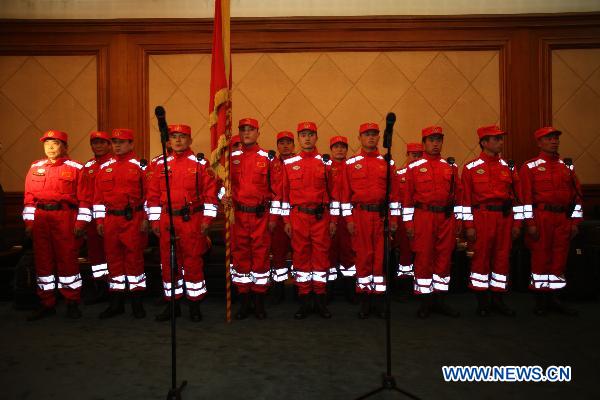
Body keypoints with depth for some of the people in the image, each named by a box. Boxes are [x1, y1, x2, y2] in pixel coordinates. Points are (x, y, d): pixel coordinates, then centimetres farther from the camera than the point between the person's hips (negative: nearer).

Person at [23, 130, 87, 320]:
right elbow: (29, 197, 13)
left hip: (66, 219, -4)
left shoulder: (76, 168, 0)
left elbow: (83, 198, -4)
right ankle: (47, 304, 20)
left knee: (67, 259, -1)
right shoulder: (35, 168, 14)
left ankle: (72, 303, 11)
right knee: (43, 260, 8)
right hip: (40, 219, 5)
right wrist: (28, 222, 7)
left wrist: (80, 223, -9)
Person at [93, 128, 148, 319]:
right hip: (111, 220, 4)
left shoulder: (140, 166, 1)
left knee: (134, 258, 1)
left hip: (133, 219, -4)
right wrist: (99, 220, 7)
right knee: (113, 258, 8)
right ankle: (116, 303, 19)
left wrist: (146, 219, -6)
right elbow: (98, 196, 12)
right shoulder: (104, 167, 11)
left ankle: (137, 302, 13)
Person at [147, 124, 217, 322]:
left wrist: (207, 219, -8)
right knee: (168, 262, 9)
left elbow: (210, 192, -4)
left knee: (193, 262, 3)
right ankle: (172, 304, 23)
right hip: (167, 221, 4)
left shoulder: (200, 163, 0)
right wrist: (154, 220, 6)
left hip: (192, 221, -3)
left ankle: (195, 304, 17)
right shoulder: (161, 164, 10)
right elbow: (153, 194, 11)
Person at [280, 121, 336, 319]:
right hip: (298, 216, 0)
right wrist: (286, 220, 3)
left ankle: (321, 300, 17)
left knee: (321, 256, 4)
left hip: (321, 216, 0)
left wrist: (333, 220, 3)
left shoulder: (326, 163, 5)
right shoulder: (289, 163, 5)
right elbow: (285, 193, 6)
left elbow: (333, 192, 5)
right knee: (300, 256, 5)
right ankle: (304, 301, 16)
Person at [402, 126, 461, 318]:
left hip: (446, 218, 3)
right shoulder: (414, 167, 2)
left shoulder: (451, 167, 11)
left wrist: (458, 220, 8)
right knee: (423, 259, 1)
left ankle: (439, 300, 20)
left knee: (444, 259, 7)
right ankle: (425, 301, 13)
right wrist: (408, 222, -5)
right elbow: (408, 197, 0)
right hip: (423, 217, -3)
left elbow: (457, 195, 13)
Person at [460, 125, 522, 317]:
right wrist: (469, 226, -9)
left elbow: (517, 197, 11)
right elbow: (466, 199, -5)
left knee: (502, 258, 8)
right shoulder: (470, 168, -1)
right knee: (481, 258, 1)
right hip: (481, 218, -4)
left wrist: (517, 223, 6)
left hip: (505, 218, 4)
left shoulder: (508, 167, 11)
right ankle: (482, 301, 13)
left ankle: (498, 300, 20)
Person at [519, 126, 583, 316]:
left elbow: (577, 195, 12)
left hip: (564, 219, 4)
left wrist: (575, 222, 7)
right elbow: (527, 197, -6)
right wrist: (530, 223, -11)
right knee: (541, 258, 1)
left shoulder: (568, 166, 12)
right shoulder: (530, 166, -1)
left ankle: (554, 298, 20)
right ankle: (541, 300, 11)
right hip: (541, 218, -4)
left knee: (559, 258, 8)